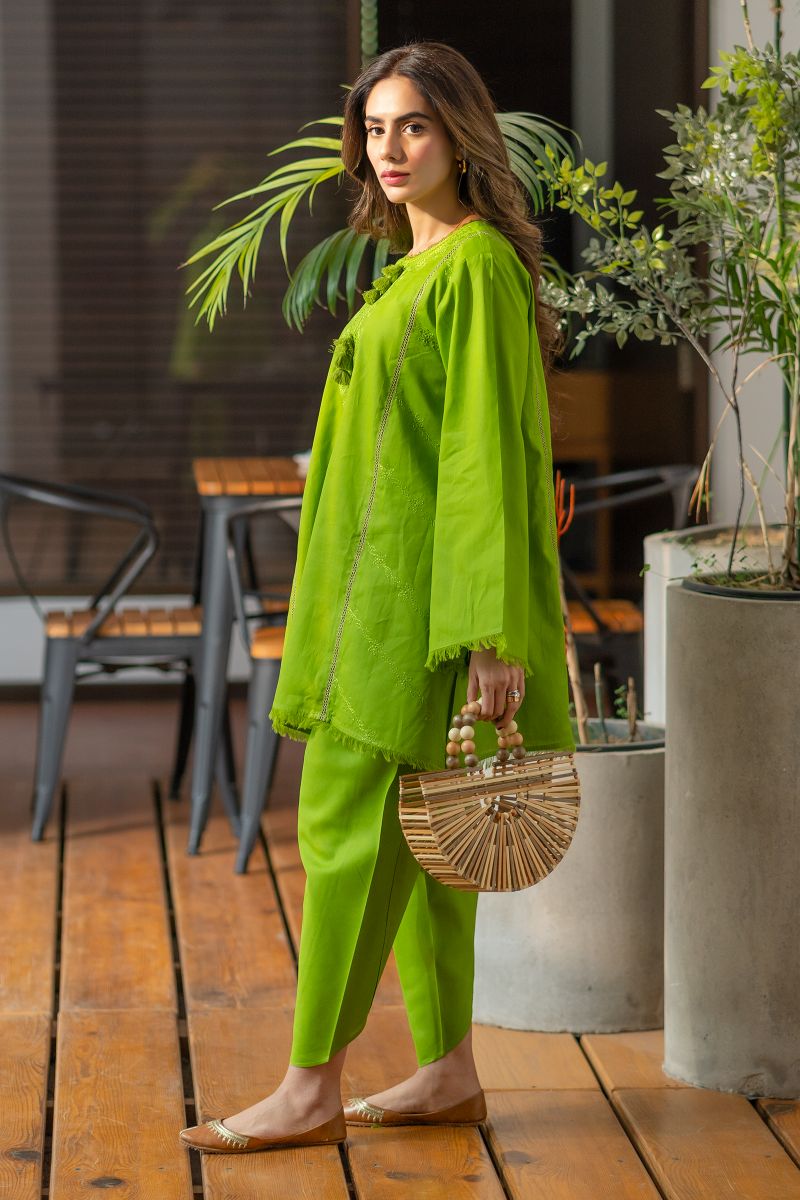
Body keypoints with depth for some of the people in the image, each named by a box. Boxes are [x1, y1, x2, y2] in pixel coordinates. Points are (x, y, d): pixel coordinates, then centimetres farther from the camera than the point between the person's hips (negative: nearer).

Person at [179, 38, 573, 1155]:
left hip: (424, 585, -10)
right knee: (405, 830, 11)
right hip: (383, 581, 10)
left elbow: (489, 453, -18)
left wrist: (494, 634, -21)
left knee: (348, 820, -7)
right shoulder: (415, 266, 16)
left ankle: (311, 1086, 0)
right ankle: (448, 1071, 17)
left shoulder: (478, 267, -14)